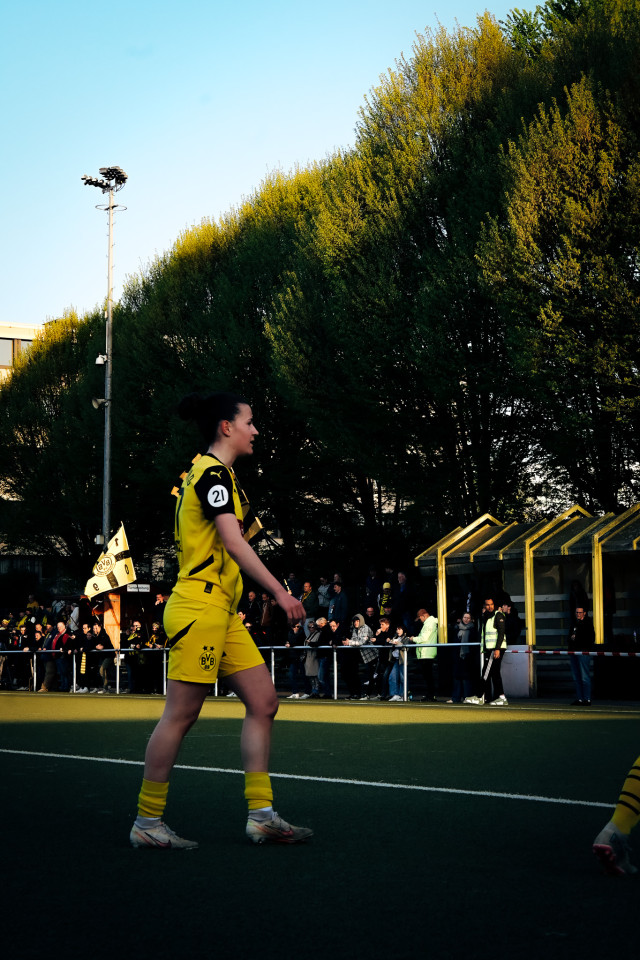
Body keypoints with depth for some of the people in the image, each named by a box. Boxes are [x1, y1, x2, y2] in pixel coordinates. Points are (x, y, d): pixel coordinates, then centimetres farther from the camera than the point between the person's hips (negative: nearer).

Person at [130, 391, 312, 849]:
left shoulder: (216, 474, 19)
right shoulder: (213, 473, -12)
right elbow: (233, 543, -22)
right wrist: (280, 592, -25)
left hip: (222, 613, 10)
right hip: (199, 607, -10)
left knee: (264, 701, 5)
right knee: (180, 715, -5)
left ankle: (261, 815, 7)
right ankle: (147, 822, 5)